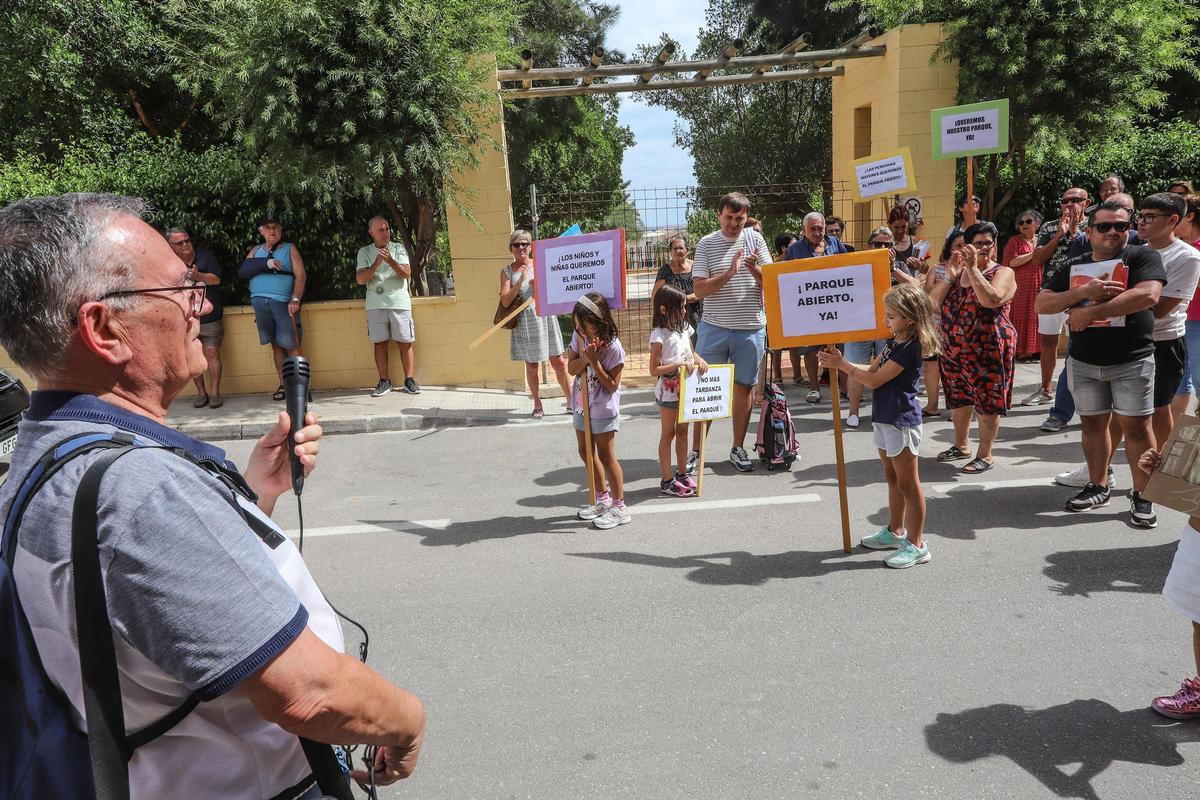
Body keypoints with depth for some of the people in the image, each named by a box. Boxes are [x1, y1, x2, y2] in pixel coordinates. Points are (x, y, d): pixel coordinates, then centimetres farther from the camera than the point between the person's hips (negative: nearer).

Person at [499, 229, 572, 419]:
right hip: (525, 322, -1)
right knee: (531, 365, 6)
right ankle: (537, 405, 20)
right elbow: (506, 301, -9)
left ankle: (571, 402, 12)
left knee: (559, 362, 2)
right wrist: (520, 280, -18)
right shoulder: (507, 271, 1)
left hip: (545, 317, 1)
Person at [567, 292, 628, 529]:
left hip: (604, 410, -8)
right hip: (582, 406, 8)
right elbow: (571, 368, -3)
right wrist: (585, 357, -22)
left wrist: (594, 362, -26)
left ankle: (619, 508, 10)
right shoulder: (579, 336, -4)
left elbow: (612, 385, -19)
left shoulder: (613, 348, -22)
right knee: (586, 452, 17)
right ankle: (602, 498, 34)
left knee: (606, 456, -2)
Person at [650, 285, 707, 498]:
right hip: (668, 391, -7)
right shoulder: (659, 335, -17)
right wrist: (678, 365, -28)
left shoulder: (684, 328, 6)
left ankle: (682, 474, 27)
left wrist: (699, 360, -3)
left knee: (682, 430, 15)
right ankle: (667, 481, 11)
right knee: (668, 434, 3)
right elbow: (654, 370, -19)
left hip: (685, 388, 7)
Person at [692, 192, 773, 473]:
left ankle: (738, 448, 21)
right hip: (714, 328, -1)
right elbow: (700, 290, -7)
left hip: (751, 328, 1)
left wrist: (756, 270, -18)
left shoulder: (755, 239, 4)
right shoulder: (706, 244, 0)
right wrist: (729, 273, -20)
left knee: (744, 387, 9)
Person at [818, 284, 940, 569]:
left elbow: (875, 380, -21)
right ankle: (895, 532, 33)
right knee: (893, 479, 20)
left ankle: (916, 545, 8)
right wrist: (840, 362, 2)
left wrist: (842, 364, -15)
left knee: (908, 483, -1)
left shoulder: (910, 348, -21)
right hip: (885, 417, 10)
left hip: (901, 421, -10)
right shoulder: (894, 342, 9)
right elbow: (873, 369, 13)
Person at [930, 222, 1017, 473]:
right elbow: (933, 301, 1)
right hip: (953, 349, 6)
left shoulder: (1003, 273, -5)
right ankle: (961, 445, 34)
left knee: (988, 403, 1)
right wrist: (949, 275, -11)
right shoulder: (958, 271, 11)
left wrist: (972, 268, -24)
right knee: (958, 399, 17)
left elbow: (991, 299, -26)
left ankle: (985, 455, 12)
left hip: (988, 351, -6)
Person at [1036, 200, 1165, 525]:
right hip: (1084, 362, 4)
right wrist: (1084, 292, -16)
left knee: (1136, 425, -1)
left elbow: (1148, 295, -22)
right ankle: (1098, 487, 24)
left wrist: (1091, 312, -20)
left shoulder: (1142, 256, -5)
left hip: (1132, 361, -4)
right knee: (1093, 424, 11)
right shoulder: (1073, 267, 8)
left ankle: (1142, 495, 10)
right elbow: (1042, 304, 0)